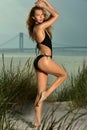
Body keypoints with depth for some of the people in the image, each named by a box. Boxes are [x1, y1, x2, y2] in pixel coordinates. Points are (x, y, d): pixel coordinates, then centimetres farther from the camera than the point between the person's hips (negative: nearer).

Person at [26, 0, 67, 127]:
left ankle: (37, 120, 9)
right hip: (44, 60, -9)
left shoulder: (42, 26, 17)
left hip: (40, 62, 9)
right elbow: (56, 15, -4)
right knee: (64, 75, 13)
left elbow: (53, 14, 25)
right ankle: (46, 93, 2)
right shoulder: (39, 27, -9)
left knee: (40, 92, 7)